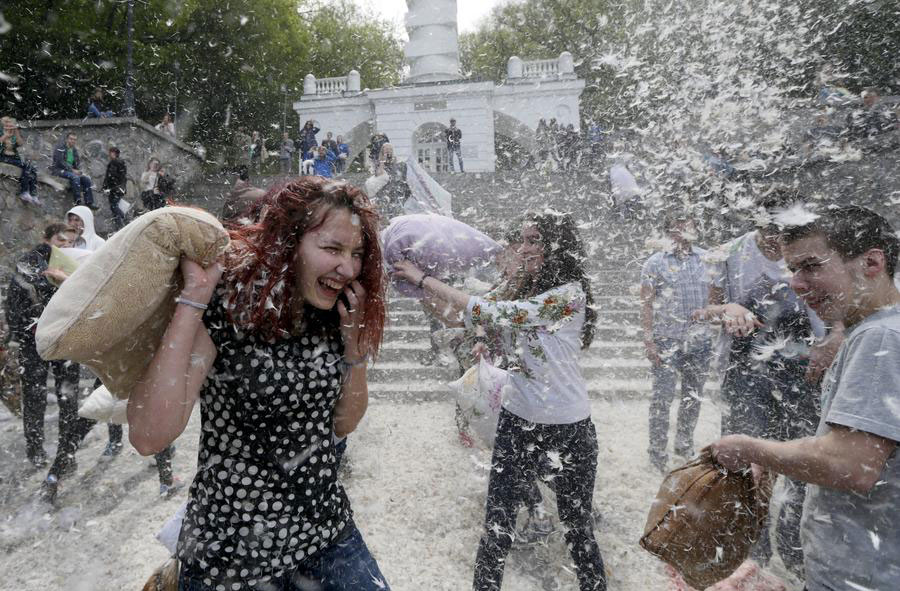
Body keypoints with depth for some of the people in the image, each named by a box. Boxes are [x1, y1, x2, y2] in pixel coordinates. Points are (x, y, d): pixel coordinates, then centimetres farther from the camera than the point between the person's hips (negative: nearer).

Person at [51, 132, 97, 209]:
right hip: (59, 170, -7)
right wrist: (72, 170, -20)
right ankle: (78, 202, -34)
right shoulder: (60, 147, -8)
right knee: (75, 177, -33)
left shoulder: (74, 150, 14)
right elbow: (60, 162, -17)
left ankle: (89, 202, -13)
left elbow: (78, 162, 19)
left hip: (71, 170, 7)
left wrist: (77, 170, -2)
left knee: (86, 179, -12)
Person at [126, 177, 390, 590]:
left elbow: (343, 424, 3)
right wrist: (193, 297, -27)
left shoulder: (328, 317, -3)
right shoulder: (224, 309, -17)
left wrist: (354, 339, -11)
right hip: (236, 550, -4)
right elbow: (149, 436, -27)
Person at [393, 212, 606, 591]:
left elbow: (487, 313, -23)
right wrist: (420, 286, -6)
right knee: (497, 526, 12)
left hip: (568, 430, -5)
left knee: (577, 529, 15)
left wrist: (424, 279, -17)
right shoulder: (522, 294, 5)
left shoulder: (570, 293, -17)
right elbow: (461, 318, 5)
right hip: (517, 422, 5)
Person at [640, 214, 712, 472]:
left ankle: (684, 445, 32)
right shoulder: (656, 262, -5)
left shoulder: (705, 258, 7)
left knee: (693, 397, 14)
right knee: (663, 398, 0)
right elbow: (647, 304, -7)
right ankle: (658, 452, 14)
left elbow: (714, 295, 15)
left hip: (700, 340, 5)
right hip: (667, 341, -4)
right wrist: (649, 340, -13)